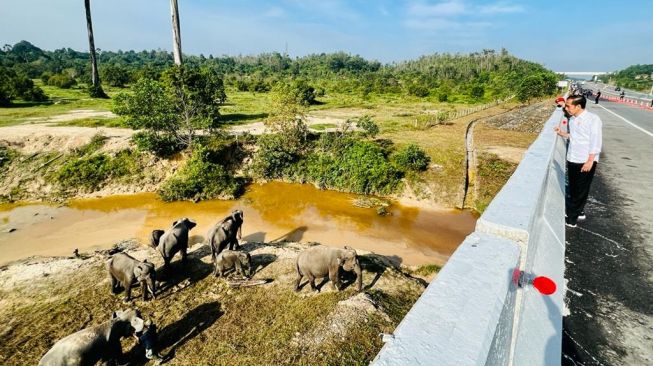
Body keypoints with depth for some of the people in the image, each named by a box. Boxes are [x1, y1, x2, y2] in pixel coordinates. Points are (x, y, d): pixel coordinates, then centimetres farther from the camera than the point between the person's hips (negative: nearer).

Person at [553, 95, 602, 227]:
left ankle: (571, 219, 9)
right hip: (572, 160, 7)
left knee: (581, 191, 3)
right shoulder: (572, 119, 8)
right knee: (573, 189, 16)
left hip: (585, 162, -7)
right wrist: (563, 134, 7)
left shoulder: (593, 119, -14)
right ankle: (578, 212, 32)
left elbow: (596, 142, -16)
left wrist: (590, 161, -19)